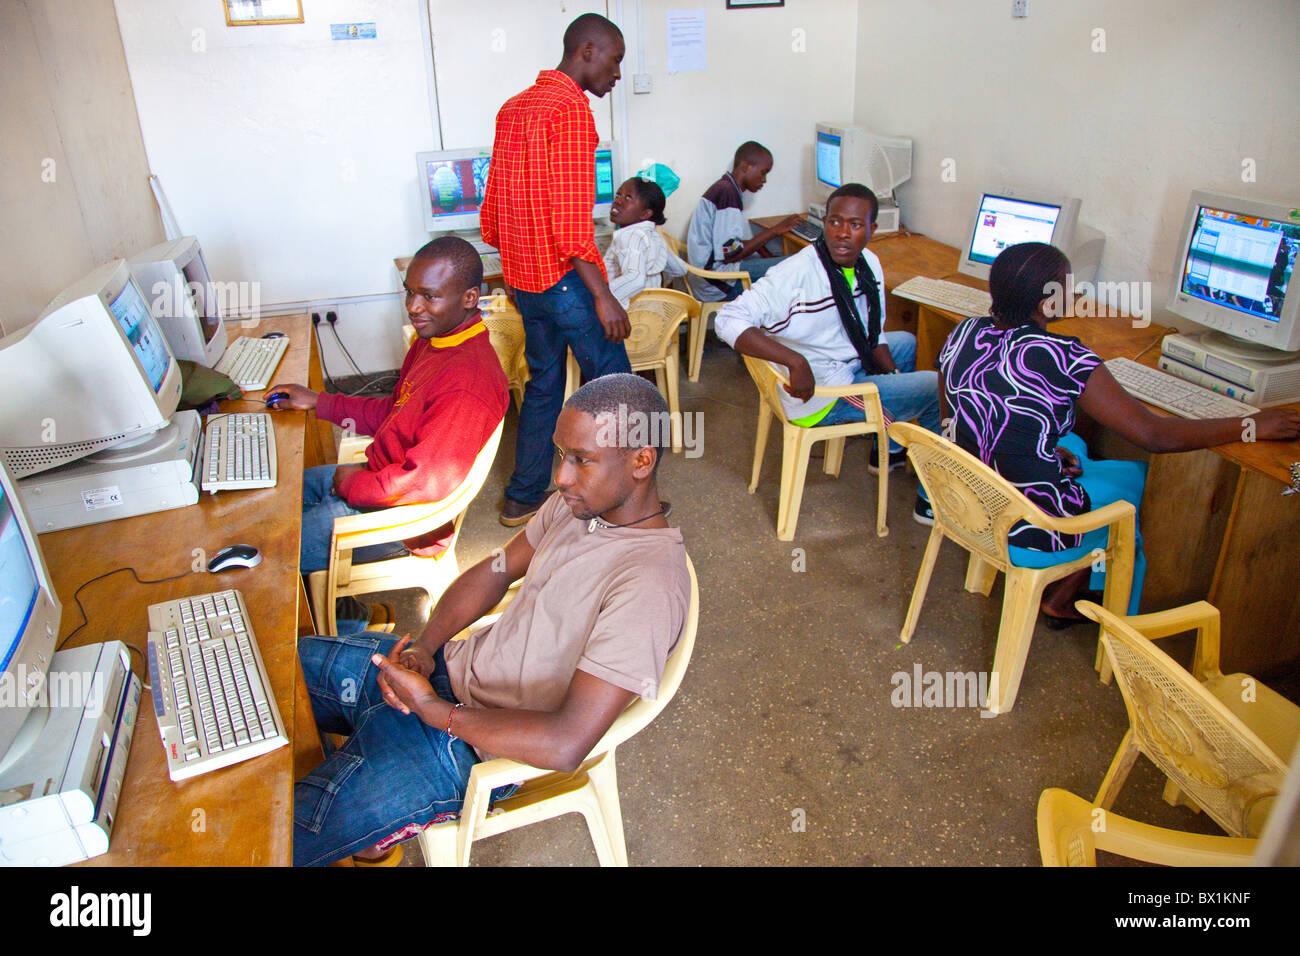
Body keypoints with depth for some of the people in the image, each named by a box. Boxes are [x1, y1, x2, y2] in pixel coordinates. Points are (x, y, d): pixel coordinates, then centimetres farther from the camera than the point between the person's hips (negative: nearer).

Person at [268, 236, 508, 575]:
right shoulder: (432, 339, 2)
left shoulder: (466, 385, -31)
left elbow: (427, 483, -30)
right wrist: (317, 401, 14)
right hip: (380, 477, 10)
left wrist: (351, 483, -15)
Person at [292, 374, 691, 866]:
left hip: (475, 744, -8)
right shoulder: (581, 502, -3)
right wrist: (425, 646, -6)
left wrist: (433, 709, -21)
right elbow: (496, 570, 10)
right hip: (455, 664, 8)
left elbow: (565, 744, -31)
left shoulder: (647, 586, -29)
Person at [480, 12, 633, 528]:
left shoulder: (514, 106, 13)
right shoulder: (571, 109, -15)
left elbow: (492, 207, 18)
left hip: (523, 275, 9)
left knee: (543, 384, 17)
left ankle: (523, 498, 25)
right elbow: (571, 220, -23)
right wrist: (603, 295, -21)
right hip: (563, 278, -9)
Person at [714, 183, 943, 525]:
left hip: (852, 366, 9)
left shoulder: (869, 264, -3)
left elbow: (873, 335, 10)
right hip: (820, 396, -9)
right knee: (940, 390, -5)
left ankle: (890, 448, 40)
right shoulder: (797, 273, -27)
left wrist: (895, 377, -3)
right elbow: (729, 320, -34)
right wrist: (795, 361, -40)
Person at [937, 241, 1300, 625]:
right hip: (1029, 536, -6)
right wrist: (1253, 426, -4)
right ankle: (1060, 600, 32)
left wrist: (1046, 447, 7)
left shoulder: (964, 332, -6)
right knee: (1138, 477, 22)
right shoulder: (1061, 357, -24)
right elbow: (1153, 435, -18)